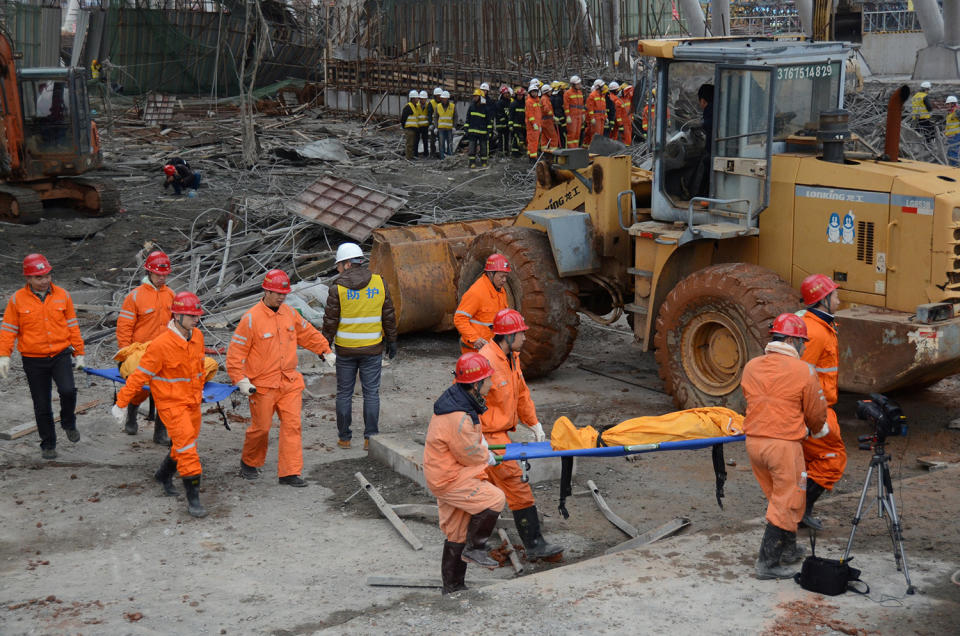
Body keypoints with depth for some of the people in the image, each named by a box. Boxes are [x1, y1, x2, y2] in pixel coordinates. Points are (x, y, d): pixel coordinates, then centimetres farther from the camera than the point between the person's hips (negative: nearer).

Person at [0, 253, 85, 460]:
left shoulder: (62, 295, 2)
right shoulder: (18, 299, -2)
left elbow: (72, 326, 8)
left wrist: (79, 353, 8)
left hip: (61, 355, 0)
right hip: (33, 360, 0)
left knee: (68, 390, -22)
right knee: (42, 405, 6)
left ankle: (69, 424, 7)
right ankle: (48, 445, 22)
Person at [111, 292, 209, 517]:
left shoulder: (197, 337, 0)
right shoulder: (161, 345, -23)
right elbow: (140, 375, -17)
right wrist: (121, 403, -12)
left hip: (192, 401, 7)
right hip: (171, 403, -7)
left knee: (186, 445, 18)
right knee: (185, 444, -14)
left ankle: (164, 474, 45)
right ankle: (193, 498, -8)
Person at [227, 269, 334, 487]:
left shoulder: (289, 314, 6)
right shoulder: (251, 319, -12)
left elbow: (309, 334, 23)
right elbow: (235, 352, -11)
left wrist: (325, 352, 24)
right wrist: (240, 380, -16)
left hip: (290, 382, 5)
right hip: (263, 385, -5)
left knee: (292, 424, -2)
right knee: (261, 427, 6)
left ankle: (290, 472, 3)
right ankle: (249, 463, 32)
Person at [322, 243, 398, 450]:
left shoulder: (338, 288, -10)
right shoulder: (378, 283, -3)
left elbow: (330, 321, -6)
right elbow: (389, 315, 2)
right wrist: (391, 340, 11)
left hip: (345, 349, -1)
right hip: (372, 348, 1)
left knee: (344, 393, 10)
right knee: (371, 393, 7)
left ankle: (344, 438, 16)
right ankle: (370, 438, 6)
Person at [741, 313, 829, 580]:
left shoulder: (751, 367, 6)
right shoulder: (803, 371, -9)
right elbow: (816, 413, 0)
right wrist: (817, 429, 25)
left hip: (753, 441, 6)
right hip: (784, 444, -6)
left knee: (778, 497, 23)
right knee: (787, 503, 4)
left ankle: (788, 548, 36)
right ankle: (768, 562, 1)